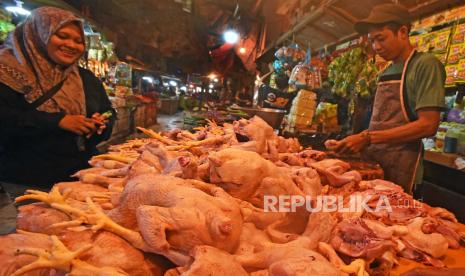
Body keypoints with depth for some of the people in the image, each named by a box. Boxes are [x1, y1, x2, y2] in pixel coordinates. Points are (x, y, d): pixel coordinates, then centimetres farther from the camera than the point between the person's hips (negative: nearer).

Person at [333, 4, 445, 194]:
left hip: (399, 169, -6)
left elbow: (428, 125, -16)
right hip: (371, 162, 6)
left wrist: (367, 138, -20)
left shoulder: (426, 64, -7)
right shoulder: (386, 73, 13)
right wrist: (359, 142, 2)